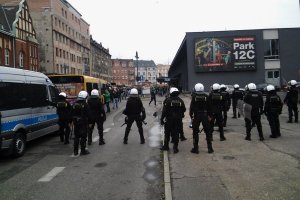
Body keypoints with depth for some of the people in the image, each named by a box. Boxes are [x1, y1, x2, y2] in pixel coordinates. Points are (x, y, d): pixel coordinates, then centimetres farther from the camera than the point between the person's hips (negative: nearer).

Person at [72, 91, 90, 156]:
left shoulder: (74, 104, 5)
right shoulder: (85, 104, -14)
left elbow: (72, 114, 9)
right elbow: (87, 115, -14)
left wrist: (73, 121, 15)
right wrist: (89, 122, -7)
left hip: (76, 122, 6)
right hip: (83, 122, -6)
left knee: (76, 136, 15)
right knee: (83, 136, 2)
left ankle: (75, 151, 20)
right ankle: (83, 150, 6)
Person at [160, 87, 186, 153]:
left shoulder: (168, 100, -11)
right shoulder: (180, 101, -1)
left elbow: (164, 111, -13)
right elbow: (184, 110, 9)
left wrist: (162, 119, -7)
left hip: (169, 119, -2)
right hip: (178, 120, 2)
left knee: (167, 133, 14)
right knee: (176, 133, 7)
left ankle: (166, 145, 24)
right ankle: (175, 147, 8)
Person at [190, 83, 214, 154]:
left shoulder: (194, 97, -7)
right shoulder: (206, 96, -2)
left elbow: (191, 107, -7)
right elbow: (209, 107, 2)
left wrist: (191, 115, 2)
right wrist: (209, 114, 11)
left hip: (196, 116, -2)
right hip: (205, 115, 2)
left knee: (195, 132, 7)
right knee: (207, 132, 11)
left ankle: (195, 148, 10)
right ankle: (210, 148, 14)